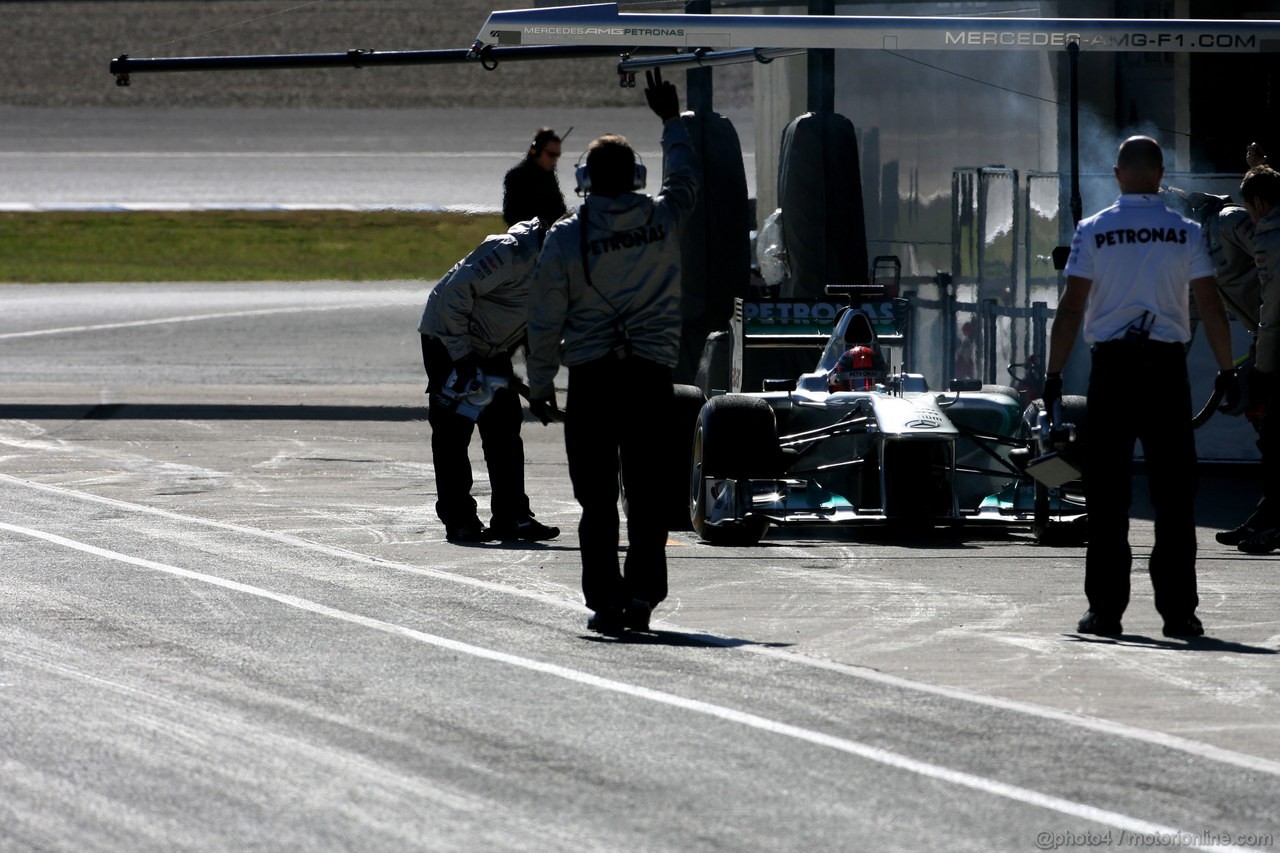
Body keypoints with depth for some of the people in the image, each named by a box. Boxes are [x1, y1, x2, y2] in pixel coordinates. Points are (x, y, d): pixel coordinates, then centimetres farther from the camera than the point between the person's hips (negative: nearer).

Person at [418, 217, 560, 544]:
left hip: (492, 349, 8)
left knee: (505, 428, 5)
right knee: (453, 431, -7)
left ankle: (512, 516, 9)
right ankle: (458, 520, -3)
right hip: (447, 339, -8)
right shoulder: (510, 252, -29)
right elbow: (455, 292, -29)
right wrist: (461, 357, -26)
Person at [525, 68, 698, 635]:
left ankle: (605, 599, -1)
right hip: (651, 372, 2)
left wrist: (539, 385, 8)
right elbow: (685, 178, 23)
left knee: (597, 496, 3)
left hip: (591, 376, -2)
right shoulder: (661, 220, -1)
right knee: (647, 492, 8)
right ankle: (642, 593, 2)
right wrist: (671, 120, 36)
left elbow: (545, 320, -2)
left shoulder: (566, 237, -5)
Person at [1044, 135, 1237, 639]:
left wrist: (1053, 375, 1)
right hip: (1167, 367, 0)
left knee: (1107, 491, 3)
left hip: (1111, 368, 0)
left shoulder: (1093, 231, 1)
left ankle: (1105, 608, 0)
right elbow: (1211, 309, 2)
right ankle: (1178, 609, 1)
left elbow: (1071, 308, -2)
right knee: (1173, 490, 3)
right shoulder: (1185, 233, 3)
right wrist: (1226, 371, 11)